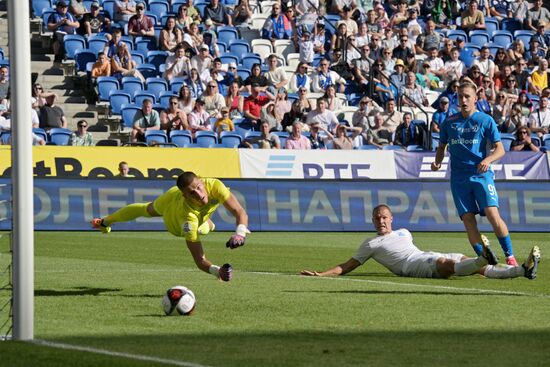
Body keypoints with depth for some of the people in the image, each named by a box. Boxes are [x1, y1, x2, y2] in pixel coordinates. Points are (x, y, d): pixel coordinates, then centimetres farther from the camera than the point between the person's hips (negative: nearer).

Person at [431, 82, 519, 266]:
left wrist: (488, 160, -20)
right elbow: (442, 147, 22)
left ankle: (510, 257, -12)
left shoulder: (486, 120, 2)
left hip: (481, 175, -3)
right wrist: (437, 162, 2)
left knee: (492, 214, -18)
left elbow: (500, 149, 0)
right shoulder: (449, 123, 11)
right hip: (459, 178, 3)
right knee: (468, 218, -7)